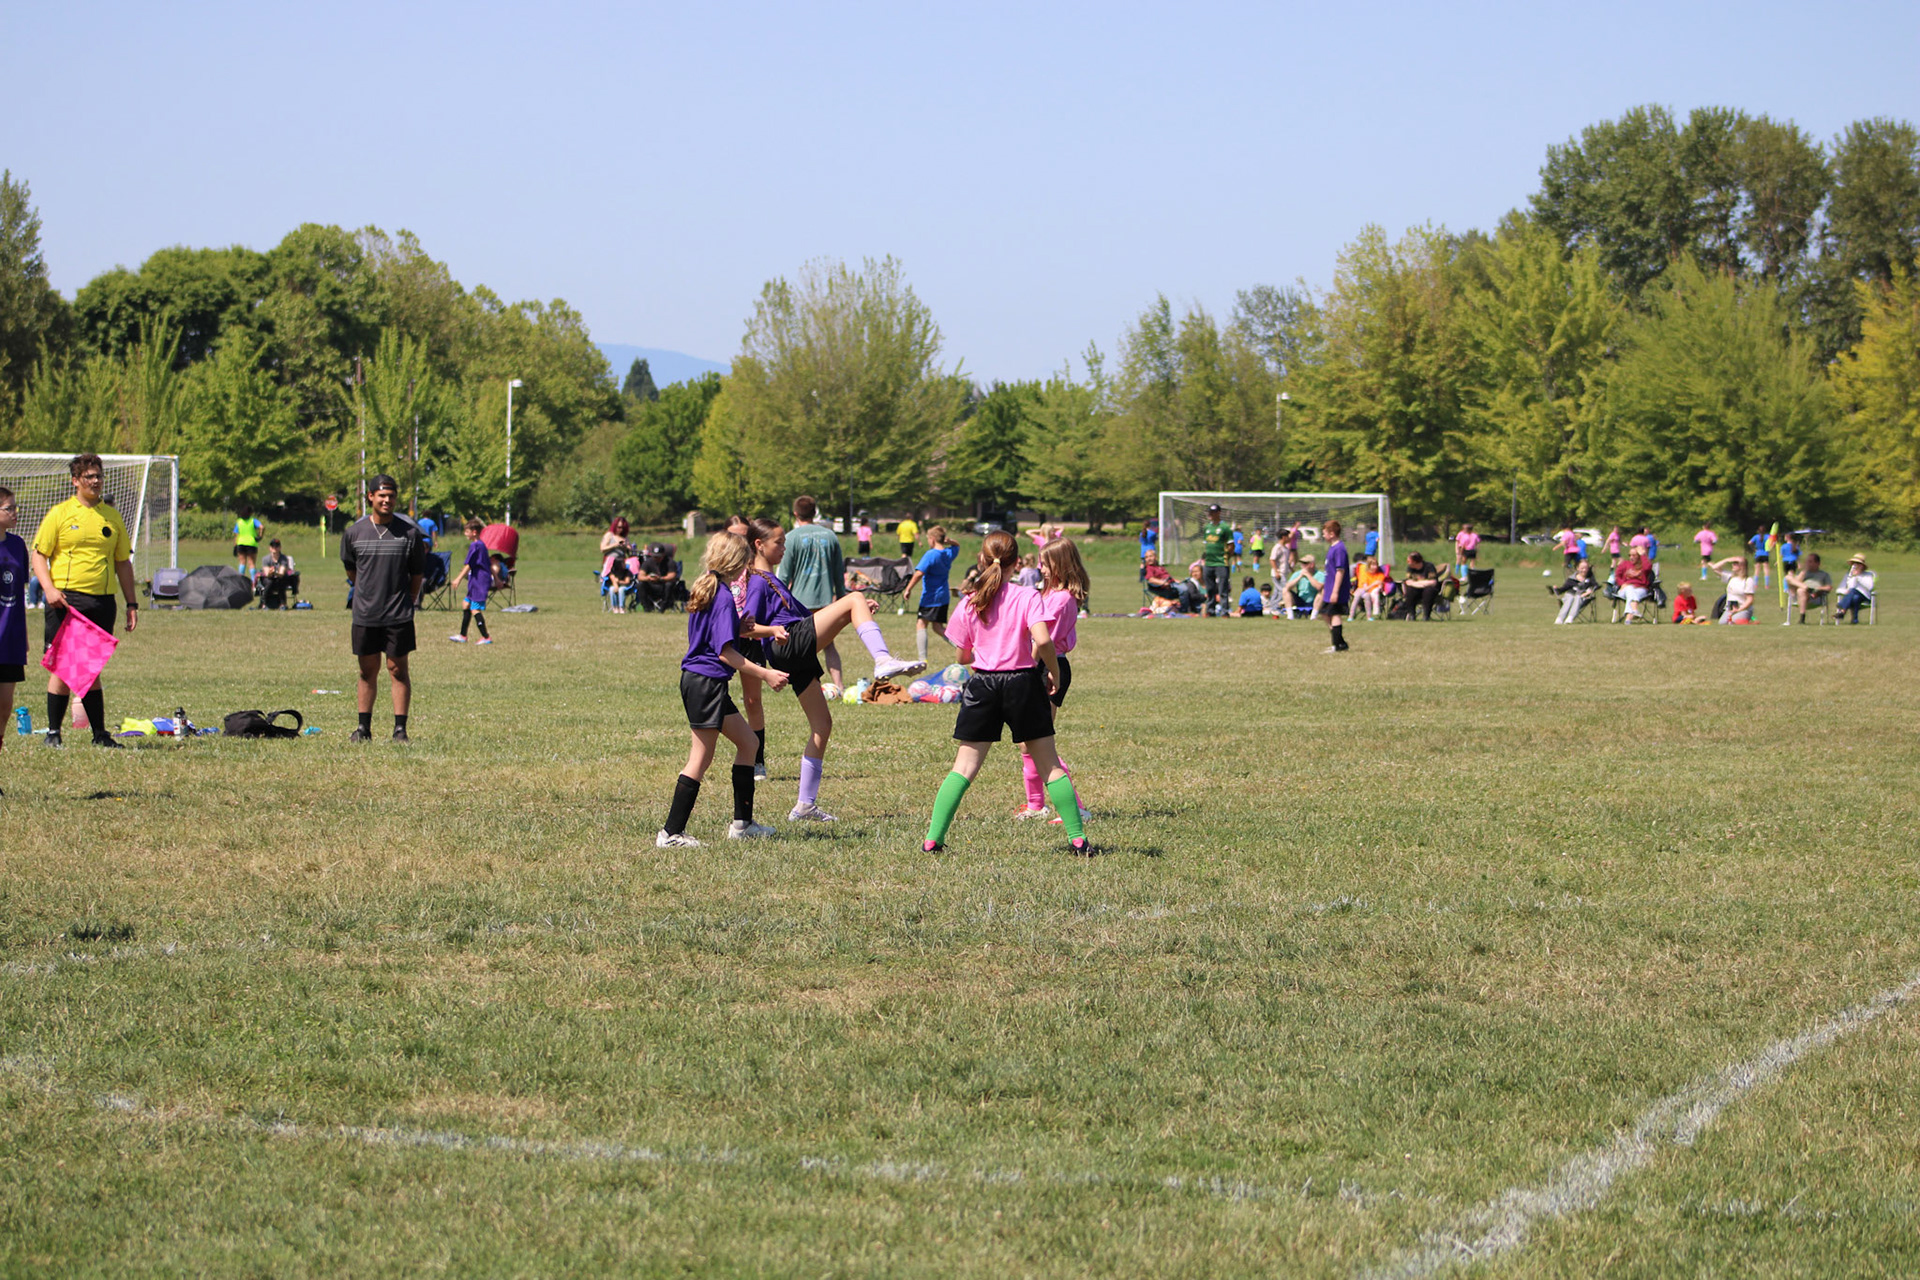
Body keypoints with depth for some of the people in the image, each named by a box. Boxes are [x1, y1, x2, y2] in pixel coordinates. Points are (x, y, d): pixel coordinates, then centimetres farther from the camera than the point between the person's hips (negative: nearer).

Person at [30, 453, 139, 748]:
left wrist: (132, 604, 13)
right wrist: (49, 588, -15)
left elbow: (123, 562, 18)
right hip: (66, 601, -3)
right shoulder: (59, 514, 2)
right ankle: (53, 732, 3)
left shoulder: (112, 517, 14)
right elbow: (38, 554, 1)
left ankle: (100, 734, 10)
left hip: (102, 602, 3)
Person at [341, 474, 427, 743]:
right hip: (365, 616, 2)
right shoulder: (354, 532, 1)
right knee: (367, 671, 8)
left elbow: (418, 573, 6)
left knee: (398, 670, -1)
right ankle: (364, 728, 15)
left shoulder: (409, 532, -4)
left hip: (398, 616, -2)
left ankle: (400, 729, 3)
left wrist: (408, 601, 7)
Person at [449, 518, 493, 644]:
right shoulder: (482, 545, 16)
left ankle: (486, 637, -8)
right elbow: (490, 564, 23)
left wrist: (459, 578, -18)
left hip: (479, 580, -10)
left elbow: (468, 565, -18)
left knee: (475, 609, -9)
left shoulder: (474, 546, -13)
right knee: (466, 606, 15)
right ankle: (462, 636, 19)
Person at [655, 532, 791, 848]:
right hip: (707, 682, -10)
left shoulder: (703, 591, 12)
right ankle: (671, 833, -6)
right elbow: (725, 652, -21)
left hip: (694, 680, 10)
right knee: (700, 760, -5)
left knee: (747, 741, 15)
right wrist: (765, 674, -21)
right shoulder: (724, 599, -16)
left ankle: (742, 823, 18)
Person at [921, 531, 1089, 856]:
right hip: (1023, 682, -2)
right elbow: (1043, 641, -19)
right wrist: (1054, 673, -3)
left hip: (983, 684, 2)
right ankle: (1077, 838, 5)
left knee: (964, 766, 5)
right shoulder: (1027, 597, -6)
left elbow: (962, 655, 9)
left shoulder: (970, 604, 3)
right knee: (1049, 764, 6)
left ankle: (933, 838, -2)